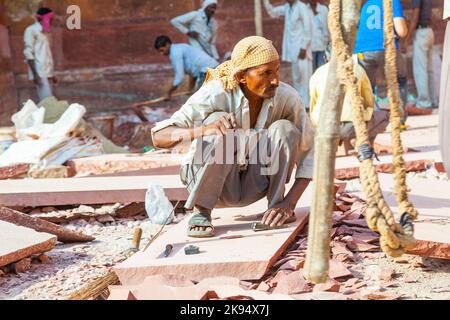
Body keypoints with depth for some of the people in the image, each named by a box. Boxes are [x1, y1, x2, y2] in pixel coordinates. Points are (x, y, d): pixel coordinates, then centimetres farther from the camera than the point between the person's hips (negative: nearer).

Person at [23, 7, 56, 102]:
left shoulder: (45, 32, 19)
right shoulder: (31, 30, -6)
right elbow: (28, 54, -12)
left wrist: (51, 74, 21)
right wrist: (35, 74, -19)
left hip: (47, 72, 8)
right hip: (39, 73, -8)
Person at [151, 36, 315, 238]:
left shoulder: (287, 97, -17)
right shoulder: (216, 94, -25)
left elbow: (309, 153, -12)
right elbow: (158, 137, -29)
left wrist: (289, 202, -25)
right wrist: (202, 130, -49)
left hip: (254, 185, 3)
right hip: (213, 184, -2)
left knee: (284, 129, -23)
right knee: (220, 124, -32)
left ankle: (276, 204, -7)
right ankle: (201, 212, -19)